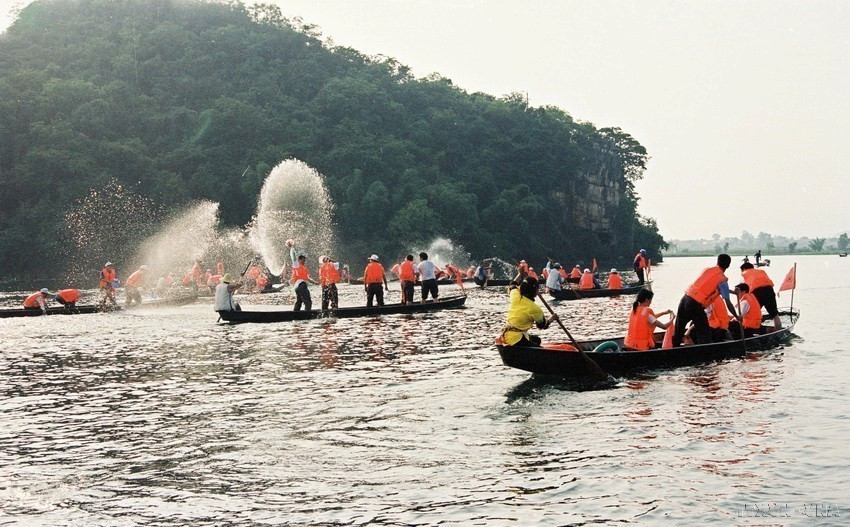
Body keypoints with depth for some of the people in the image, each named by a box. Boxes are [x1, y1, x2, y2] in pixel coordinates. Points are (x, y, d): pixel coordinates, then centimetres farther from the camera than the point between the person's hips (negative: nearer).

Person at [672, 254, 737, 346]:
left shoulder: (707, 269, 15)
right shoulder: (722, 280, -3)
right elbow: (728, 303, -5)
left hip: (685, 298, 6)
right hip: (696, 305, -6)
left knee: (678, 331, 17)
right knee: (704, 334, 5)